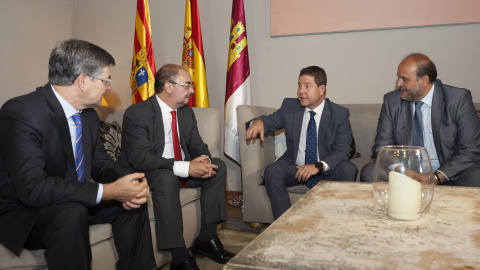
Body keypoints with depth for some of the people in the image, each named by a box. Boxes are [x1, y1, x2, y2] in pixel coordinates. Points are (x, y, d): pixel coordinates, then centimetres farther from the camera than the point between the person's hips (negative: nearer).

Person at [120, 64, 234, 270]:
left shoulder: (187, 112, 7)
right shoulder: (136, 114, -16)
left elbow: (197, 145, 8)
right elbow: (139, 159, -26)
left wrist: (202, 160, -19)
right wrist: (185, 167, -34)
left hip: (185, 170, 8)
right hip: (149, 174, -7)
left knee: (218, 165, -9)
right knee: (167, 178, -37)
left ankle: (206, 238, -7)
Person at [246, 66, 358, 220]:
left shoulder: (340, 114, -5)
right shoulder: (289, 107, 3)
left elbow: (342, 151, -12)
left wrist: (319, 166, -31)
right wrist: (258, 122, -19)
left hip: (327, 171, -1)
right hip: (295, 167, 1)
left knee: (348, 169, -30)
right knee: (272, 171, -28)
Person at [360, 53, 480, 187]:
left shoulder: (458, 99, -4)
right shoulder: (391, 100, 2)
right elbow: (382, 146, 0)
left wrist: (436, 178, -19)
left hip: (448, 177, -1)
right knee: (369, 172, -24)